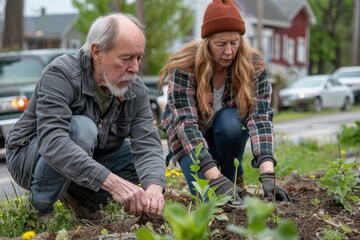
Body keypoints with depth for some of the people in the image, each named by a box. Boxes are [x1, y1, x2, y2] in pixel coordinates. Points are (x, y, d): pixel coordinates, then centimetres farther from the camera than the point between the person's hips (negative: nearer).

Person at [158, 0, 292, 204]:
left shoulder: (254, 65, -25)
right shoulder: (185, 66, -31)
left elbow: (260, 117, -33)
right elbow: (186, 123, -37)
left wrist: (268, 175, -48)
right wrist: (217, 179, -48)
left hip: (230, 127, 2)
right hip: (189, 136, -2)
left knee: (230, 122, -34)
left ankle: (235, 178, -6)